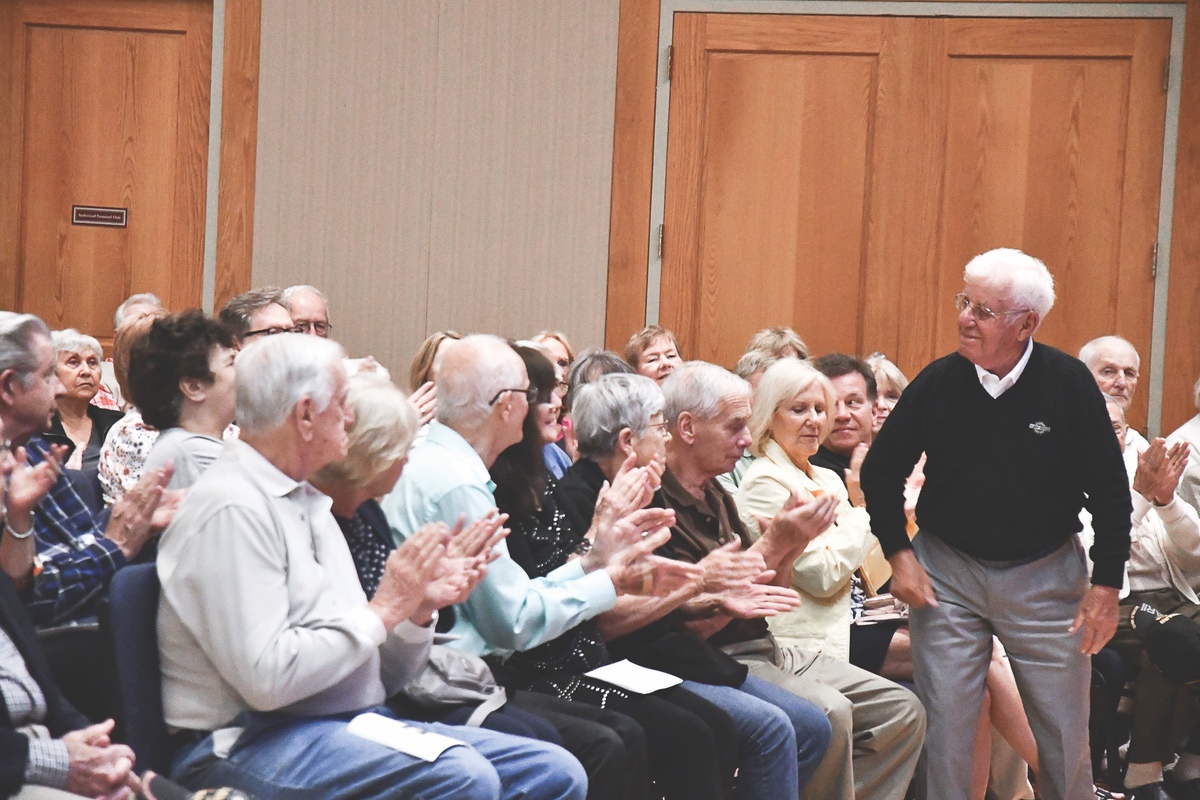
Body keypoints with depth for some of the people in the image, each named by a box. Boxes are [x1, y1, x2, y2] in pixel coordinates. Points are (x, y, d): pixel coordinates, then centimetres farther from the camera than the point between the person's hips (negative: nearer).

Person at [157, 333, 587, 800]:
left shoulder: (307, 502, 17)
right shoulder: (232, 509, -12)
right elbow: (265, 678, -23)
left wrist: (420, 610, -2)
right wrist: (383, 610, -14)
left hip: (356, 725, 9)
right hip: (250, 744, -9)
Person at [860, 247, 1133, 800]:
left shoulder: (1069, 384, -11)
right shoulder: (937, 382, -8)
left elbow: (1109, 490, -4)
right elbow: (881, 472, 5)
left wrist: (1106, 584, -6)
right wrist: (897, 553, -2)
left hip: (1045, 576, -1)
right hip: (946, 572, 1)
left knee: (1065, 729, 6)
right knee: (942, 726, 2)